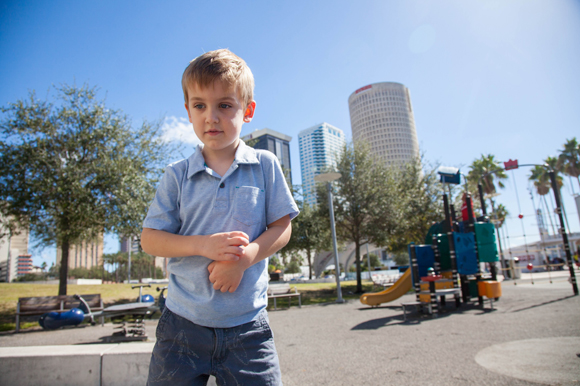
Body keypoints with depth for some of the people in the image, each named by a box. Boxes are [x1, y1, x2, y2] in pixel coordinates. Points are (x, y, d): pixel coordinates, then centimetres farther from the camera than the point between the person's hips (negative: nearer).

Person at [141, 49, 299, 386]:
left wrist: (245, 257, -17)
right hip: (183, 322, 1)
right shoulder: (177, 175, 1)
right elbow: (150, 239, 1)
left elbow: (282, 227, 0)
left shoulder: (265, 166, 0)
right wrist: (203, 245, -16)